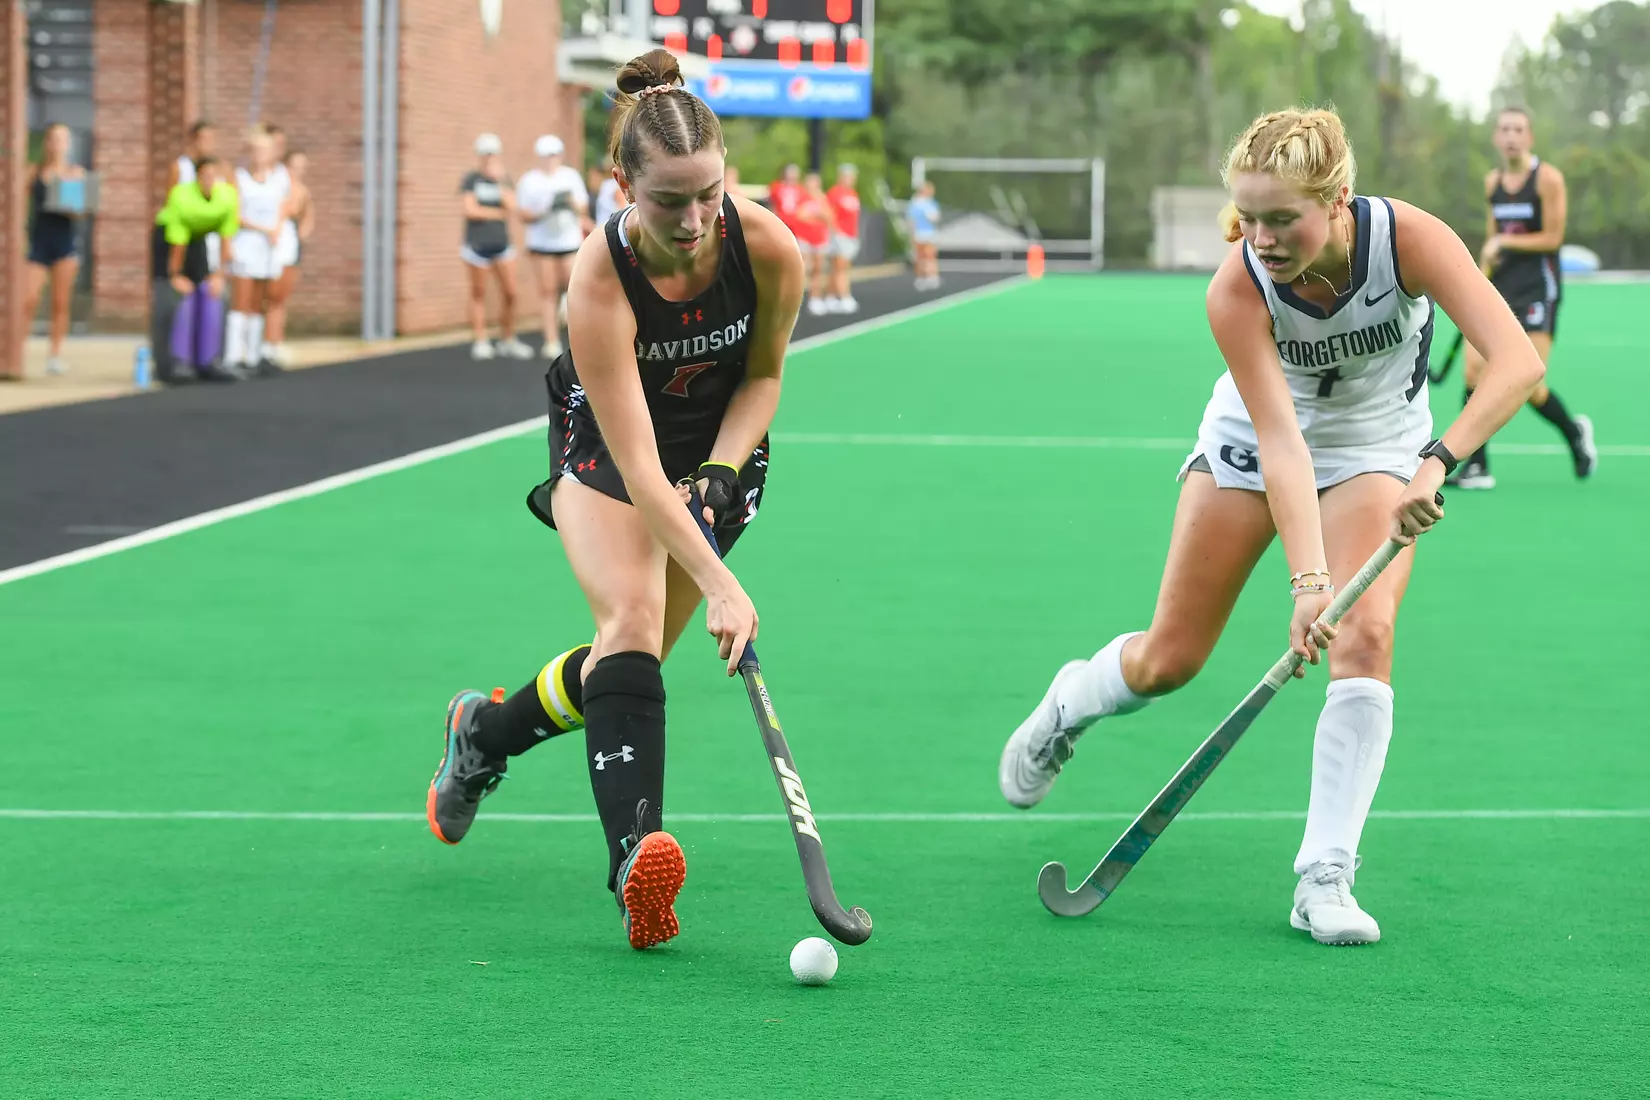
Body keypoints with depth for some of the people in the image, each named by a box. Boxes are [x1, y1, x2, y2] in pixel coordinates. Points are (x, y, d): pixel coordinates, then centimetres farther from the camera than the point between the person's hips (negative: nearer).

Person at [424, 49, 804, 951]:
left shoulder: (767, 248, -26)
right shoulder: (600, 281, -34)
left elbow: (764, 373, -4)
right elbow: (637, 467, -37)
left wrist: (722, 474, -19)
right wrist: (720, 585, -45)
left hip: (718, 446, 3)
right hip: (602, 444, -3)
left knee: (631, 661, 2)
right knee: (632, 617, -28)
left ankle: (482, 733, 32)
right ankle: (637, 849, -41)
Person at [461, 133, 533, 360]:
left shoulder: (504, 180, 9)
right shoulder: (471, 180, -1)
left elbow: (511, 207, -5)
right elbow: (470, 210, -11)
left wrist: (499, 180, -12)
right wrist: (499, 214, -5)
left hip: (501, 243, 3)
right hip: (477, 245, -3)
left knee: (510, 293, -2)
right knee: (479, 293, 3)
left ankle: (508, 341, 10)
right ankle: (481, 342, 10)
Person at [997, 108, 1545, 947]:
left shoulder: (1408, 239, -33)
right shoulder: (1236, 291, -32)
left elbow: (1517, 360, -42)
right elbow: (1281, 443, -35)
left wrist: (1438, 461, -56)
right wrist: (1308, 582, -46)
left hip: (1378, 448, 0)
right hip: (1252, 441, 0)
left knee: (1365, 635, -22)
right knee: (1169, 659, 5)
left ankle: (1324, 879, -16)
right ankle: (1068, 704, 41)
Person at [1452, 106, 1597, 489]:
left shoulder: (1548, 178, -8)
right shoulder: (1492, 182, 11)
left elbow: (1552, 238, -10)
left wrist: (1505, 241, -13)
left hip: (1537, 289, -6)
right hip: (1500, 287, 6)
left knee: (1528, 386, -11)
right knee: (1475, 368, -11)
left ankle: (1574, 431, 21)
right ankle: (1476, 467, -7)